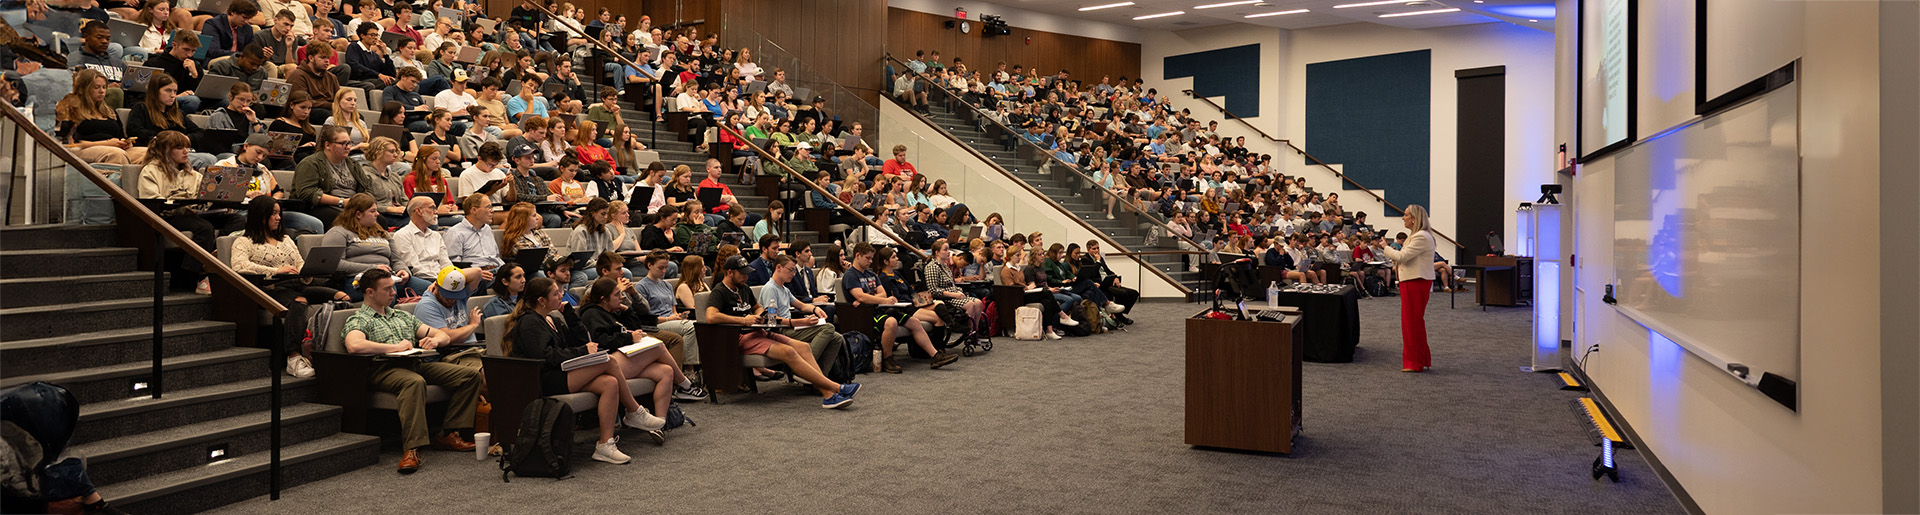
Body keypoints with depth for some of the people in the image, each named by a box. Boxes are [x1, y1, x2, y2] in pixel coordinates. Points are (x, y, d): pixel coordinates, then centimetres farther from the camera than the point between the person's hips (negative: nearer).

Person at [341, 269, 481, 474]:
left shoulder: (403, 316, 29)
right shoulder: (358, 320, 8)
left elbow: (442, 335, 27)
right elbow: (354, 345, -17)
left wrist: (434, 340, 3)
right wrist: (395, 347, -15)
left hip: (416, 364, 7)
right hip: (385, 369, -7)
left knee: (471, 374, -11)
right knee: (415, 382, -42)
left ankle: (448, 434, -12)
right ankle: (412, 448, -45)